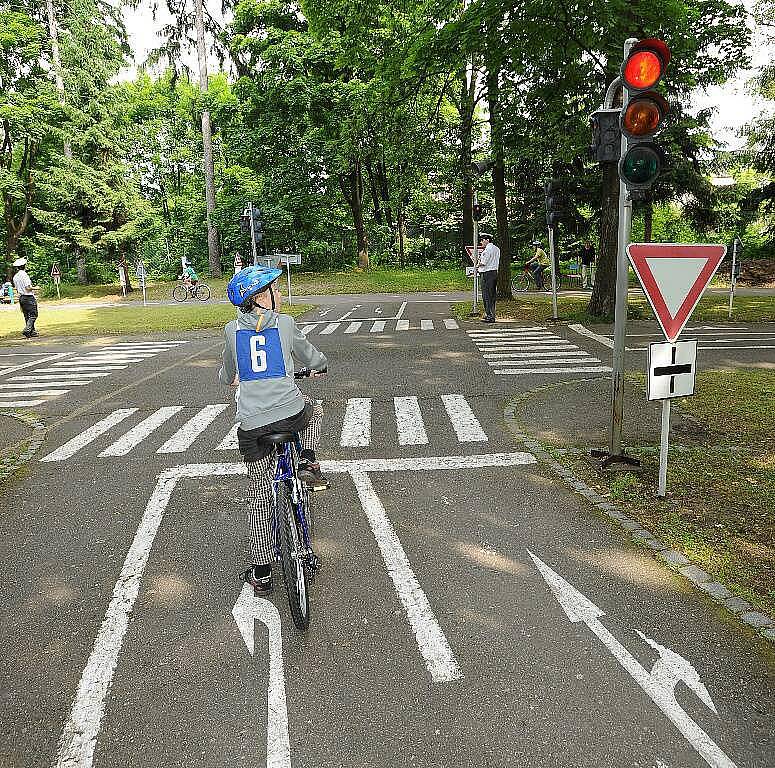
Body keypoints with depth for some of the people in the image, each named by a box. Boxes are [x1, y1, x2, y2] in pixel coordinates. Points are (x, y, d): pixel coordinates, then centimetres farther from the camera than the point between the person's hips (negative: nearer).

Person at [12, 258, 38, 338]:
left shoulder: (15, 277, 10)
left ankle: (32, 331, 15)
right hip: (29, 297, -8)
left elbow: (17, 289, 17)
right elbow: (28, 288, -21)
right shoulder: (24, 275, -16)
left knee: (27, 316, 12)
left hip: (21, 297, 8)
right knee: (33, 315, -4)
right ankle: (27, 330, -15)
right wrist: (32, 287, -1)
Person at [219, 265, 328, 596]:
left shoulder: (232, 330, 7)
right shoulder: (285, 324, 1)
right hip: (291, 414, -2)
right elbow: (311, 360, 15)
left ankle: (261, 573, 20)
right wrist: (322, 365, 39)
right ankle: (307, 461, 13)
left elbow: (226, 375, 23)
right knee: (313, 408, 36)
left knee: (258, 497, 16)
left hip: (251, 425, 2)